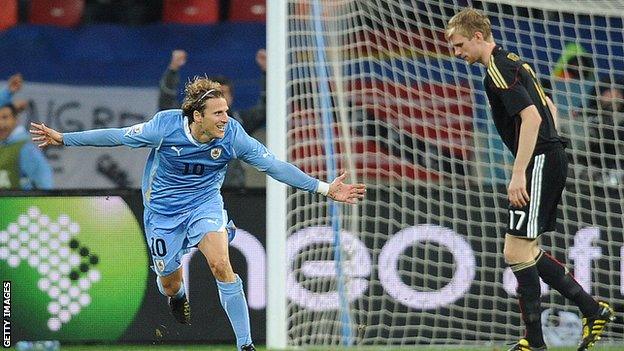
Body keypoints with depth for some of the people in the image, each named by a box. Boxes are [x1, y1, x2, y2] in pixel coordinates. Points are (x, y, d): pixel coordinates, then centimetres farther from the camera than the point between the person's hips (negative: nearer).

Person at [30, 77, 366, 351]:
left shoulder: (232, 135, -22)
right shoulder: (166, 126, -25)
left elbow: (274, 165, -18)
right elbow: (118, 136, -13)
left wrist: (325, 189, -22)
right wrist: (63, 139, -10)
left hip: (205, 203, 0)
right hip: (164, 210, 0)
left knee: (221, 265, -26)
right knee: (170, 285, 11)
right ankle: (177, 300, 53)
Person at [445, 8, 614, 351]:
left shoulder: (498, 69, -14)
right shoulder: (512, 62, 17)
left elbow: (531, 117, -24)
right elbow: (547, 106, 27)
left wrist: (519, 173, -24)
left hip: (540, 163, -10)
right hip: (551, 160, 10)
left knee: (517, 251, -10)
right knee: (526, 251, 14)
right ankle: (593, 309, 16)